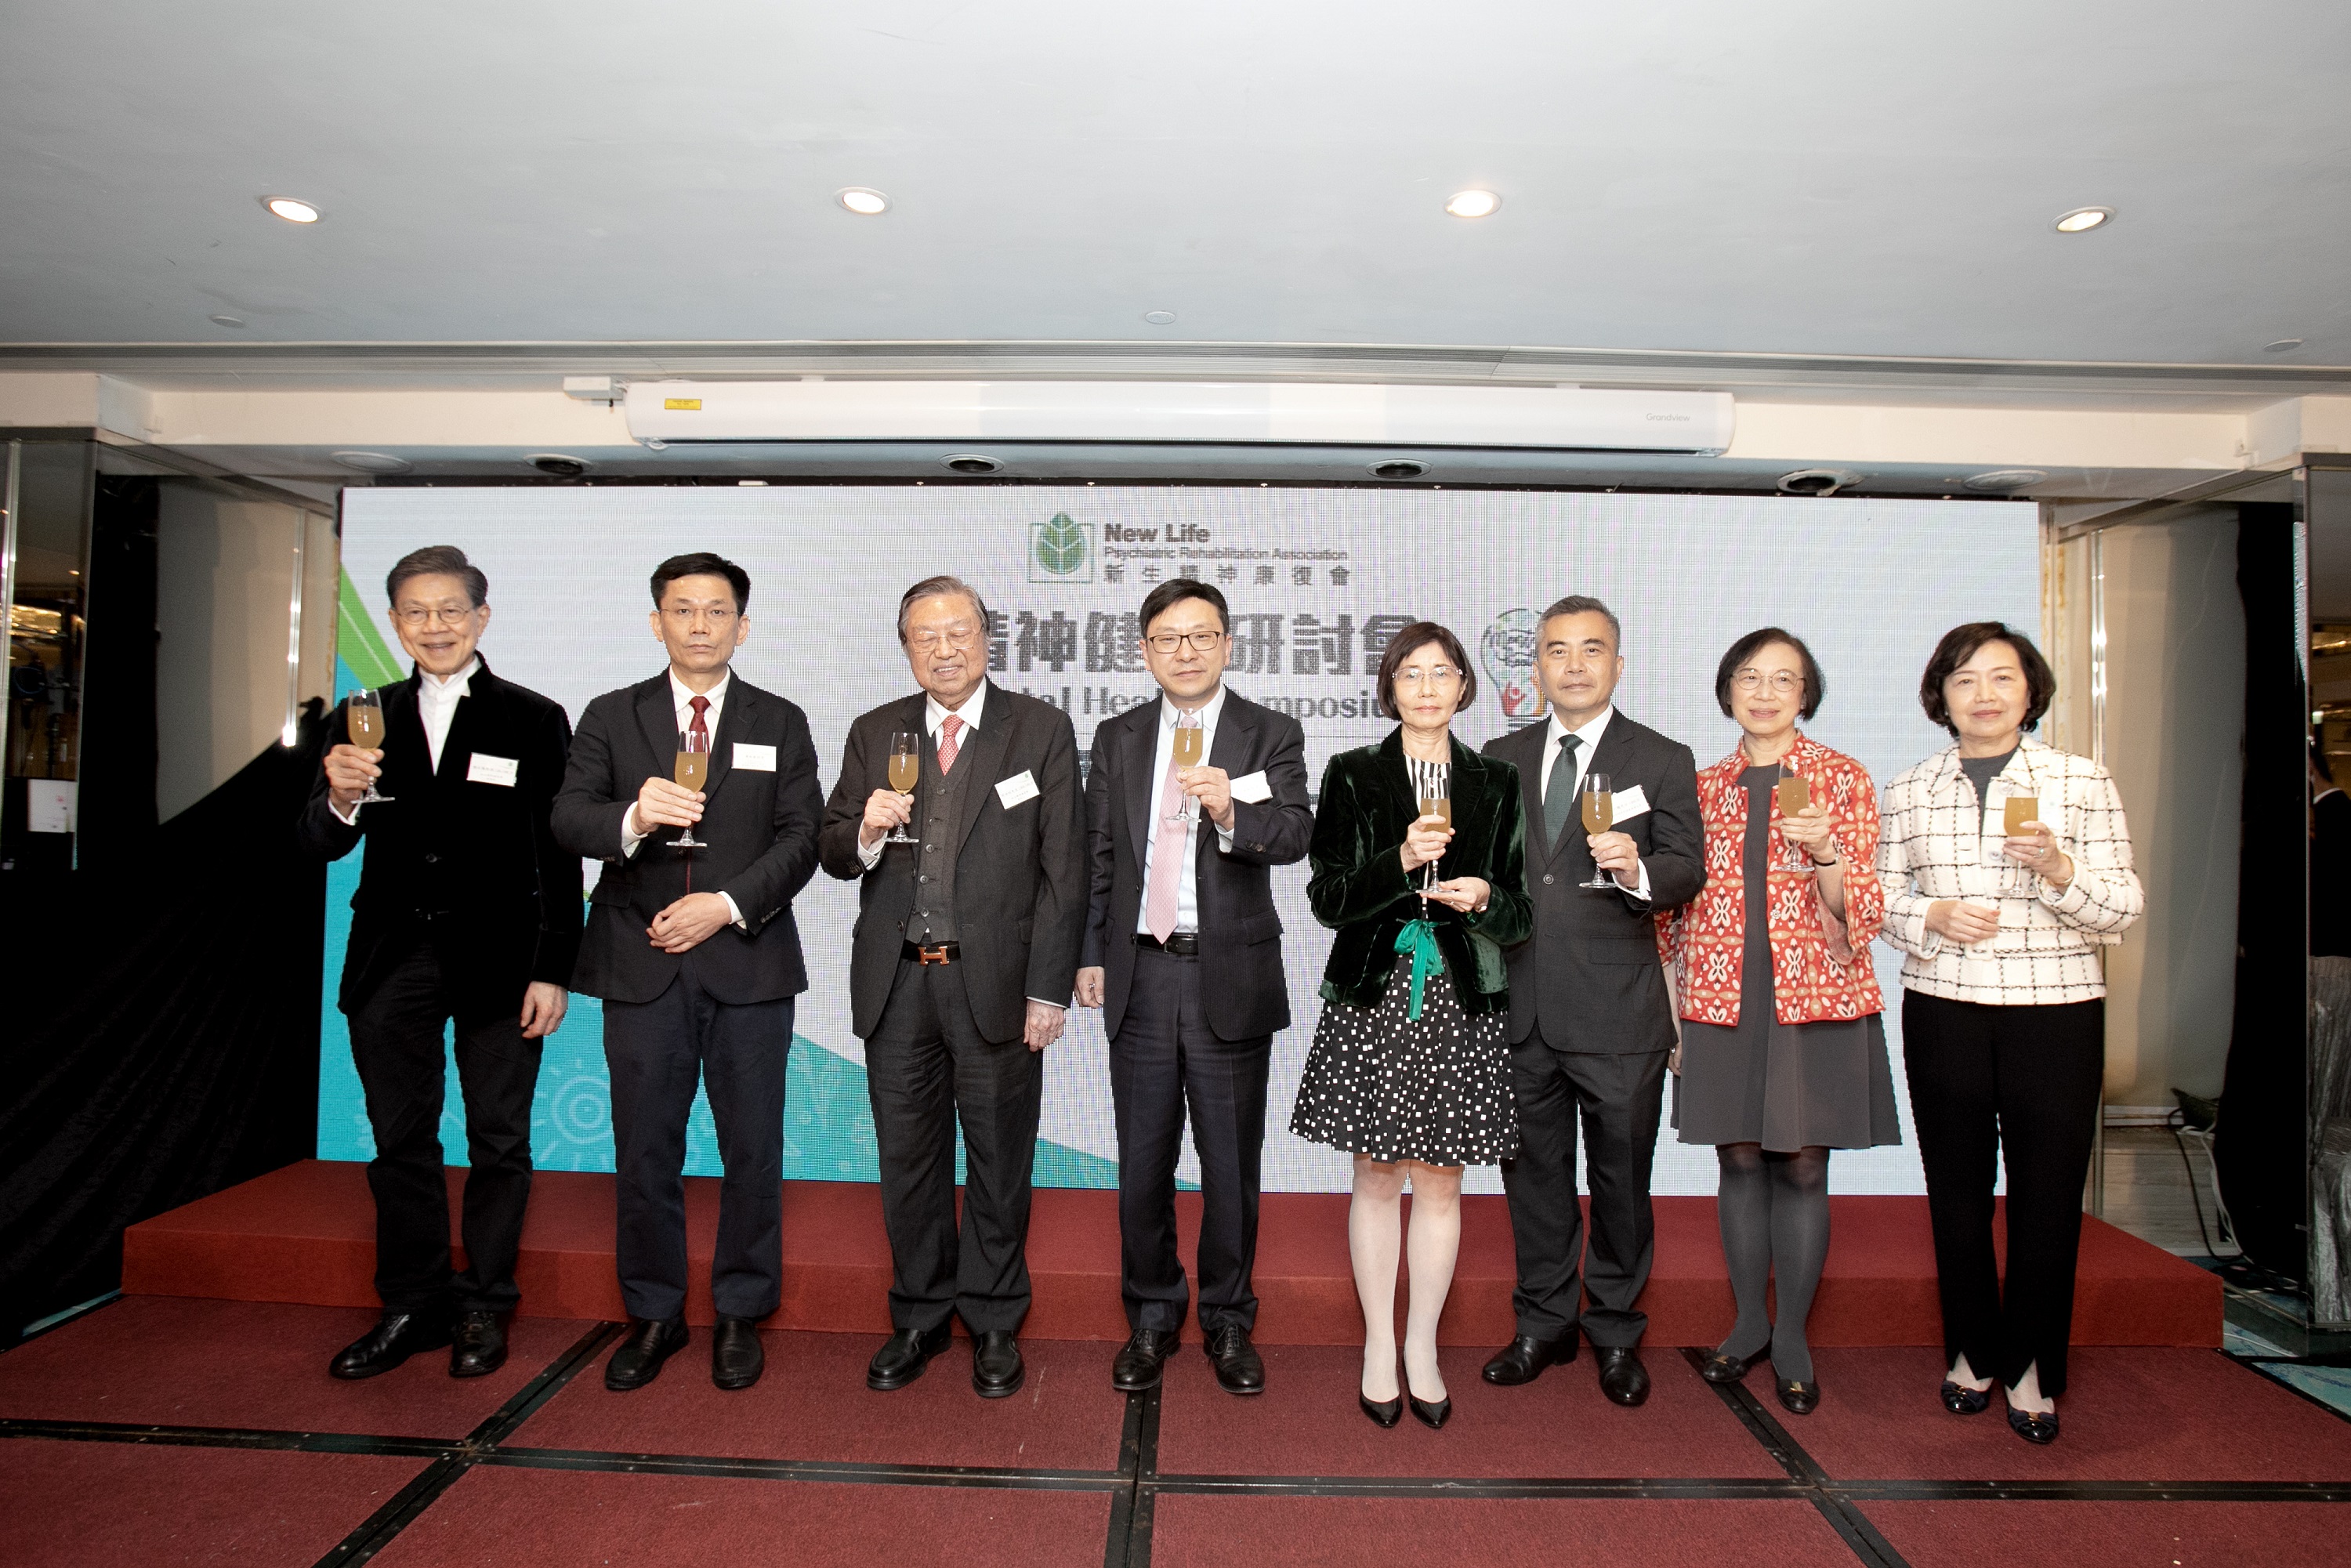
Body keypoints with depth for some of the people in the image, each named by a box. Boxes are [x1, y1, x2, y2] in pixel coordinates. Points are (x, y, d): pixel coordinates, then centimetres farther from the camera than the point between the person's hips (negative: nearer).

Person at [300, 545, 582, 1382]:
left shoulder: (534, 719, -1)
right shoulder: (364, 720, 7)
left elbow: (558, 856, -3)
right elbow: (324, 846, 4)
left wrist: (553, 970, -8)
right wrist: (339, 800, -20)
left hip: (499, 956, -3)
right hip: (393, 958, 3)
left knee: (498, 1141, 7)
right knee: (400, 1140, 12)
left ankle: (483, 1307, 22)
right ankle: (411, 1307, 27)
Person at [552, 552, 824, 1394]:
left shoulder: (781, 723, 8)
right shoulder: (611, 716, 8)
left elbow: (800, 840, 0)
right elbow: (568, 821, -4)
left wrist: (727, 905, -13)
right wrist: (633, 816, -26)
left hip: (748, 964, 0)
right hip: (641, 967, 1)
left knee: (753, 1149, 7)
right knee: (644, 1152, 8)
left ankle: (740, 1315, 23)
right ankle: (653, 1316, 26)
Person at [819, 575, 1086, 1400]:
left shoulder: (1041, 729, -2)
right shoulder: (874, 734, 8)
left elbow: (1063, 868, -5)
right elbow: (835, 855, 10)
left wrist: (1049, 989, -10)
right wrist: (866, 831, -14)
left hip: (995, 983, -3)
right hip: (897, 984, 3)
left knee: (998, 1160, 10)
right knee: (908, 1160, 14)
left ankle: (993, 1324, 28)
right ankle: (919, 1317, 32)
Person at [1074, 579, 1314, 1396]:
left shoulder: (1272, 735, 0)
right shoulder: (1117, 738, 9)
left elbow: (1295, 835, -14)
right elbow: (1098, 854, 11)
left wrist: (1234, 813, -34)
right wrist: (1090, 953, 6)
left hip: (1231, 976, -2)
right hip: (1140, 974, 3)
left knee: (1231, 1163, 8)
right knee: (1143, 1160, 11)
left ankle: (1228, 1321, 26)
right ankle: (1152, 1317, 29)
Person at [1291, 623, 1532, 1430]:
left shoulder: (1496, 782, 8)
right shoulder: (1352, 775, 3)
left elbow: (1519, 909, 10)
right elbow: (1327, 896, -4)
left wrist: (1485, 898, -11)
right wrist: (1400, 862, -18)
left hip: (1460, 1003, 2)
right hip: (1371, 997, -1)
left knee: (1440, 1181, 8)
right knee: (1377, 1179, 7)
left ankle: (1422, 1346, 24)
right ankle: (1379, 1345, 22)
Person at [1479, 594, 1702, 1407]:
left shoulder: (1663, 760, 2)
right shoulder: (1500, 758, 11)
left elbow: (1688, 871, -6)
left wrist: (1638, 870, -26)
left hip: (1617, 1012, -3)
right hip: (1519, 1006, 3)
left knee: (1622, 1176, 9)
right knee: (1532, 1171, 13)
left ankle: (1616, 1334, 28)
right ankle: (1544, 1325, 31)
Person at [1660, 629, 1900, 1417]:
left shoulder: (1843, 778, 1)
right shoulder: (1704, 787, 9)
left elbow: (1860, 915, -4)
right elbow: (1678, 908, 13)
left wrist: (1826, 850, -23)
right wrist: (1673, 1008, 9)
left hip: (1814, 998, -2)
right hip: (1723, 999, 2)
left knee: (1803, 1167, 4)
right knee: (1739, 1160, 9)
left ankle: (1792, 1336, 20)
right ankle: (1749, 1321, 26)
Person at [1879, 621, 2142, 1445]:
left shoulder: (2082, 782, 0)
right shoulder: (1909, 791, 5)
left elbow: (2123, 911, -1)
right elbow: (1883, 897, 10)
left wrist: (2060, 871, -20)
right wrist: (1931, 916, -11)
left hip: (2056, 1013, -1)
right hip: (1943, 1012, 2)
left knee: (2047, 1194, 4)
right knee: (1956, 1190, 9)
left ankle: (2033, 1366, 24)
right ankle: (1974, 1351, 29)